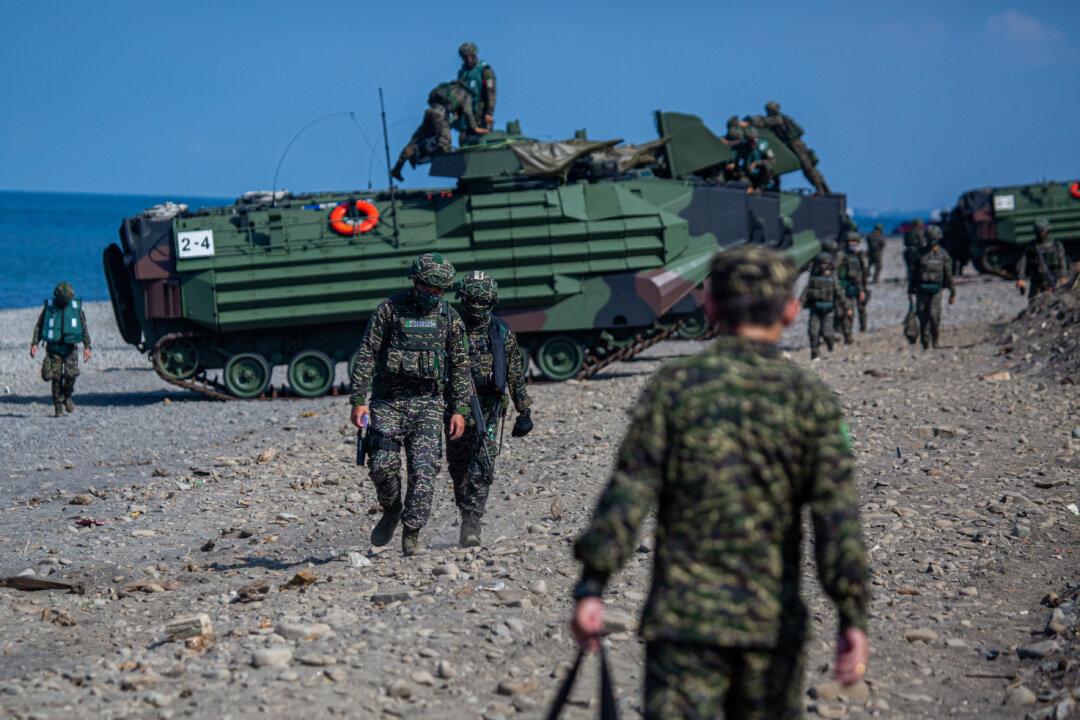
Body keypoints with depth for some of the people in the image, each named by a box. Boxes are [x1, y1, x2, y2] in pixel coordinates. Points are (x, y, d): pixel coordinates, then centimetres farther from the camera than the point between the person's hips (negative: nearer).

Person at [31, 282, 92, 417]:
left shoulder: (76, 307, 3)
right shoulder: (49, 307, 1)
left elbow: (84, 328, 8)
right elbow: (39, 326, 5)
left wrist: (87, 347, 0)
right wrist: (34, 343, -5)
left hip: (70, 347, 0)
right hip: (53, 348, 0)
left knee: (71, 373, -16)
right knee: (56, 377, -6)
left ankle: (67, 397, 11)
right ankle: (58, 407, 2)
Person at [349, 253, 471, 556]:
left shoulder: (449, 317, 5)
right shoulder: (389, 309, -3)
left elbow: (460, 366, 9)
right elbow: (366, 355, -3)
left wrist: (460, 409, 2)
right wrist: (359, 400, -10)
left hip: (428, 404, 1)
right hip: (388, 402, -1)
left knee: (424, 472, -9)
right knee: (383, 466, -8)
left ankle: (411, 535, -2)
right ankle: (391, 512, 21)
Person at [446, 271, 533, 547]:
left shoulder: (502, 334, 5)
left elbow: (516, 375, 10)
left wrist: (524, 412, 8)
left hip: (489, 410, -1)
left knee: (482, 468, -13)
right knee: (459, 469, 7)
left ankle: (470, 525, -14)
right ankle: (469, 520, 24)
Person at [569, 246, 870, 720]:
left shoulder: (673, 385, -1)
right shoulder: (811, 400, 0)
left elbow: (628, 491, -8)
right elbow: (838, 516, -6)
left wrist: (591, 587, -7)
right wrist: (853, 619, -6)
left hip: (684, 616, -1)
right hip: (773, 621, 2)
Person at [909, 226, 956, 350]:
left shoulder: (943, 255, 1)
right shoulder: (922, 255, 8)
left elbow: (948, 275, 3)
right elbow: (915, 273, 13)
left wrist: (953, 293, 3)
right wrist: (910, 290, 10)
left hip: (936, 290, -3)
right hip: (922, 290, 3)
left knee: (934, 314, -17)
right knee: (923, 317, 0)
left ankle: (935, 338, 6)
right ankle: (926, 344, 9)